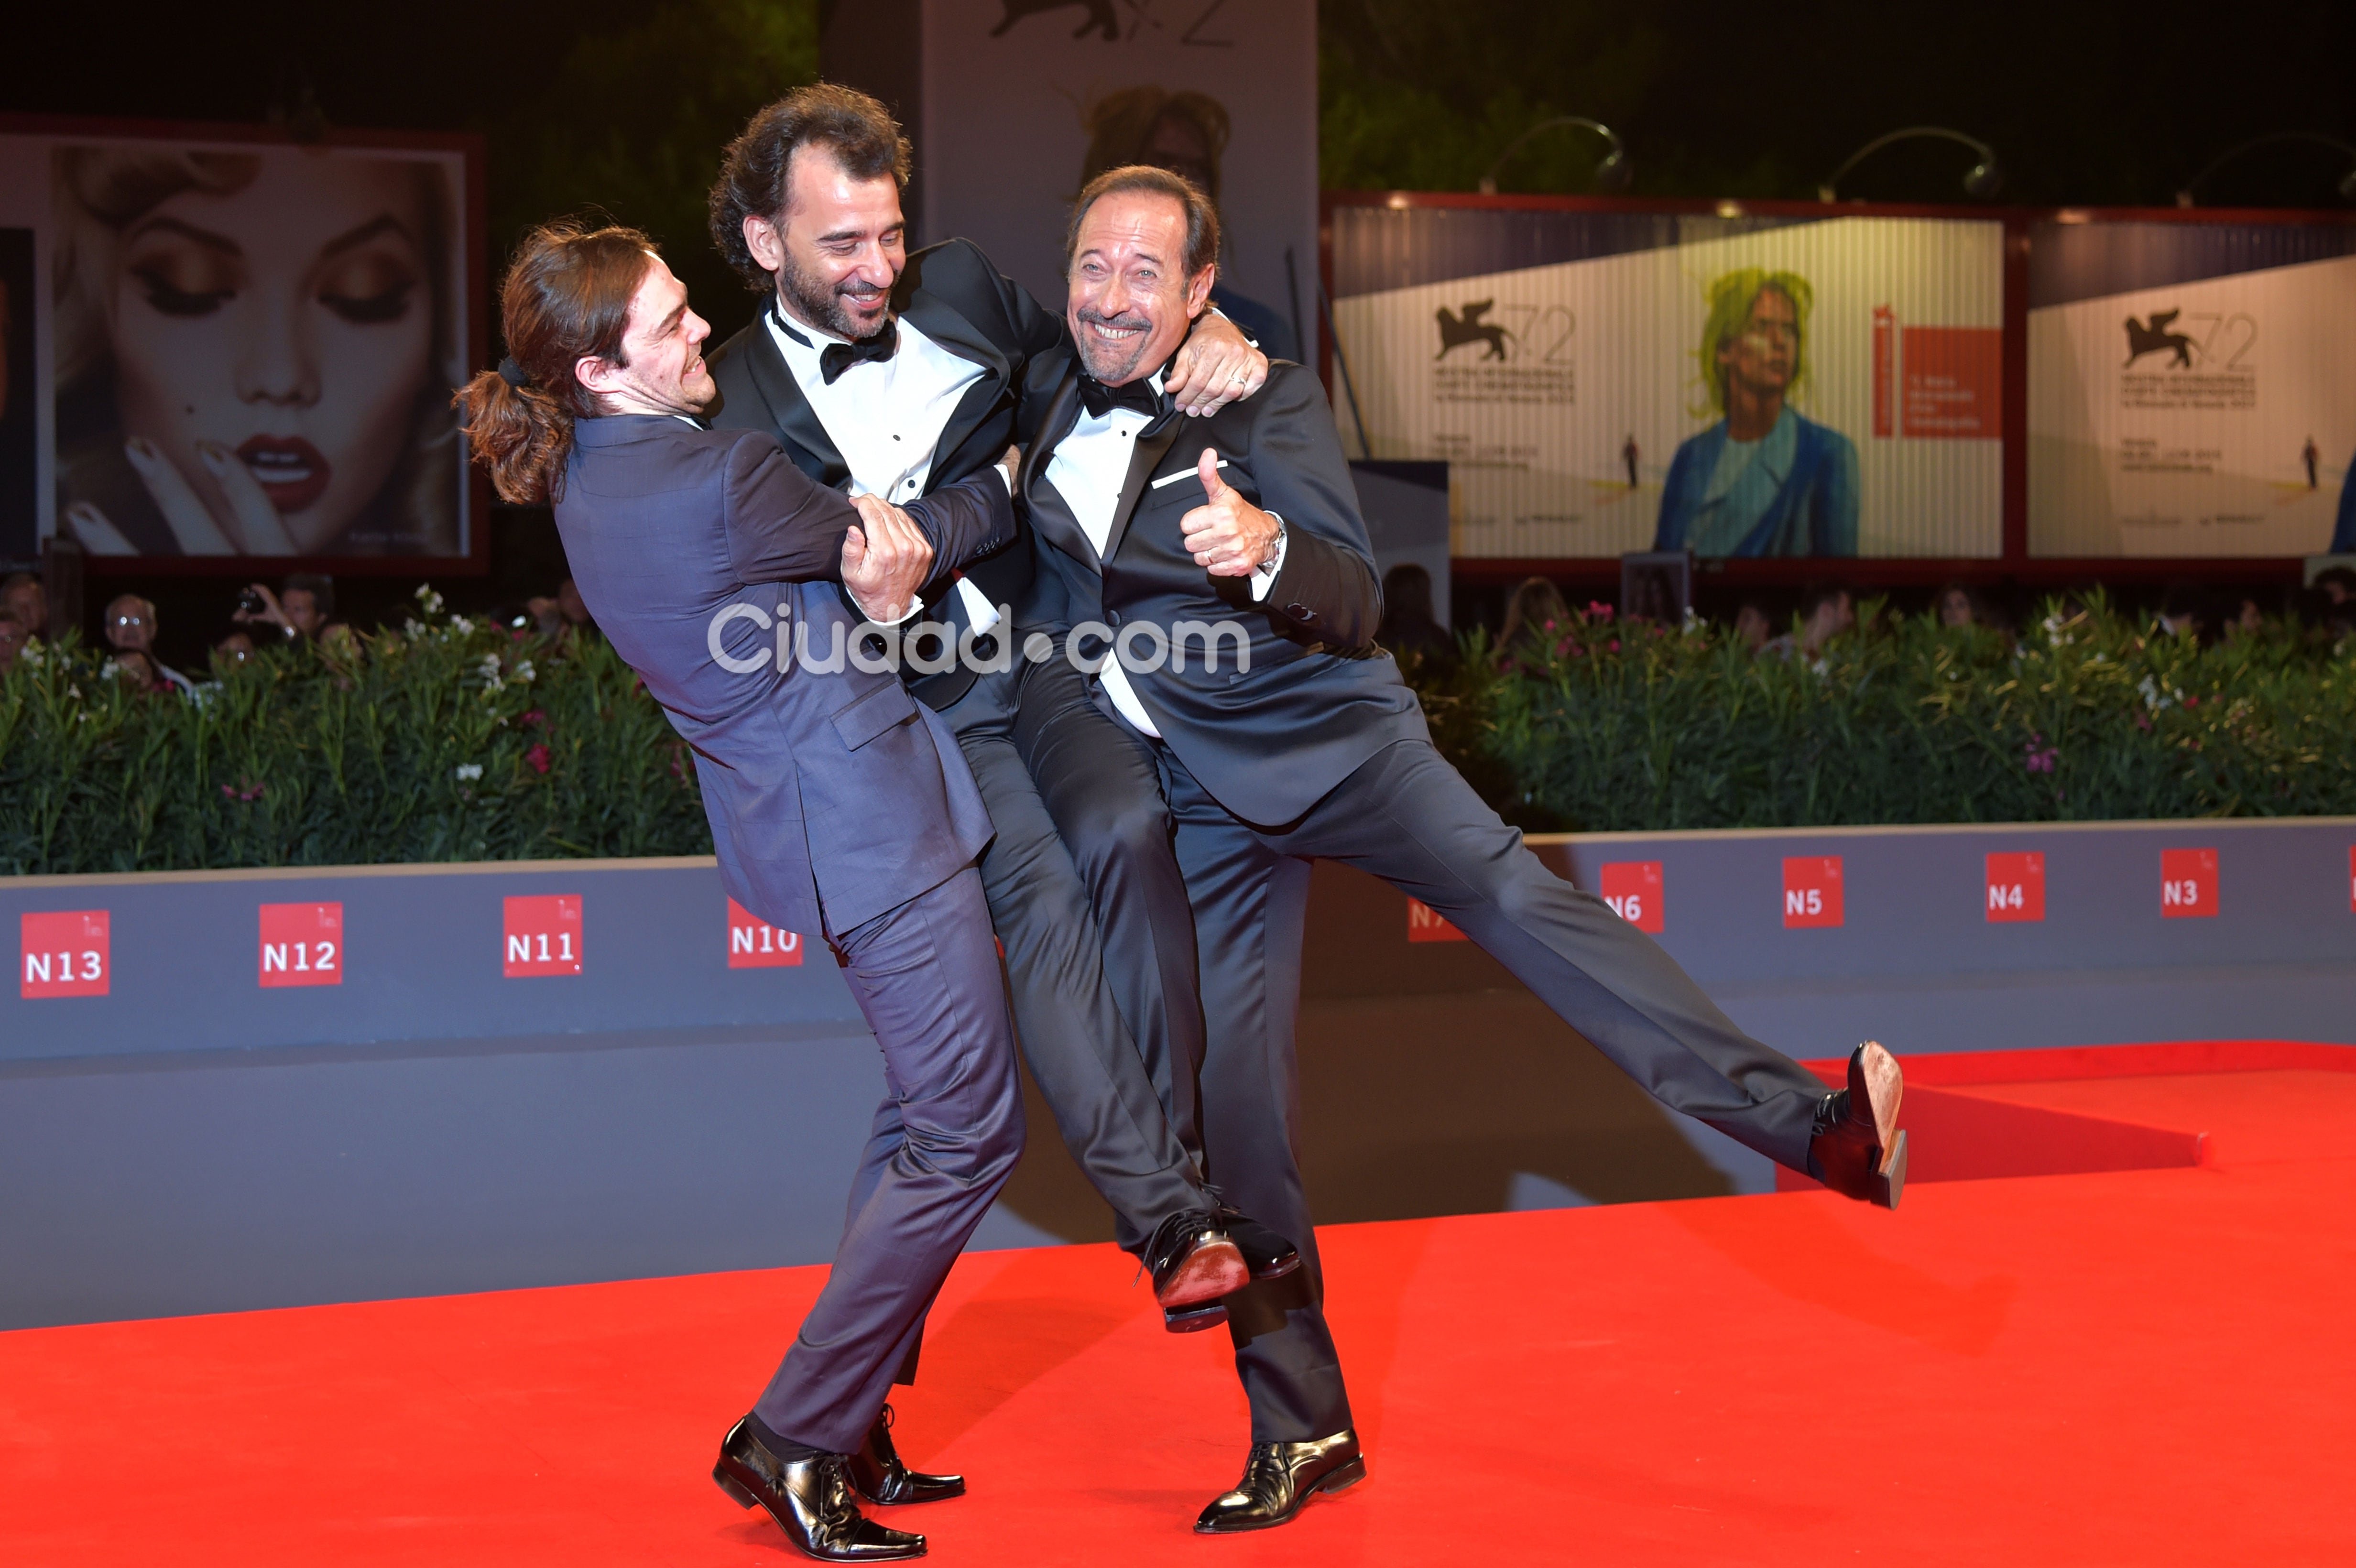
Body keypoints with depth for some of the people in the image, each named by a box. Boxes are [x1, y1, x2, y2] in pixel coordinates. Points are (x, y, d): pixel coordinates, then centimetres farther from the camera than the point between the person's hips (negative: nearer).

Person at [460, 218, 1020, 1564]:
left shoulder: (591, 480, 5)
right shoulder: (718, 479, -24)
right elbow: (911, 539, -8)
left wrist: (872, 598, -14)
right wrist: (1017, 477, 10)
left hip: (815, 814, 10)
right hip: (871, 818, -10)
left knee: (923, 1114, 19)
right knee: (966, 1135, -3)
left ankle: (850, 1420, 25)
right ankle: (796, 1440, -1)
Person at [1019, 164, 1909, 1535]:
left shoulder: (1265, 406, -7)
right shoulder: (1047, 418, 6)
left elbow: (1357, 607, -17)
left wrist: (1265, 551, -37)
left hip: (1339, 741, -4)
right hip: (1207, 803, 4)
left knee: (1524, 902, -26)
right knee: (1231, 1097, 1)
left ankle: (1816, 1121, -36)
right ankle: (1300, 1431, 12)